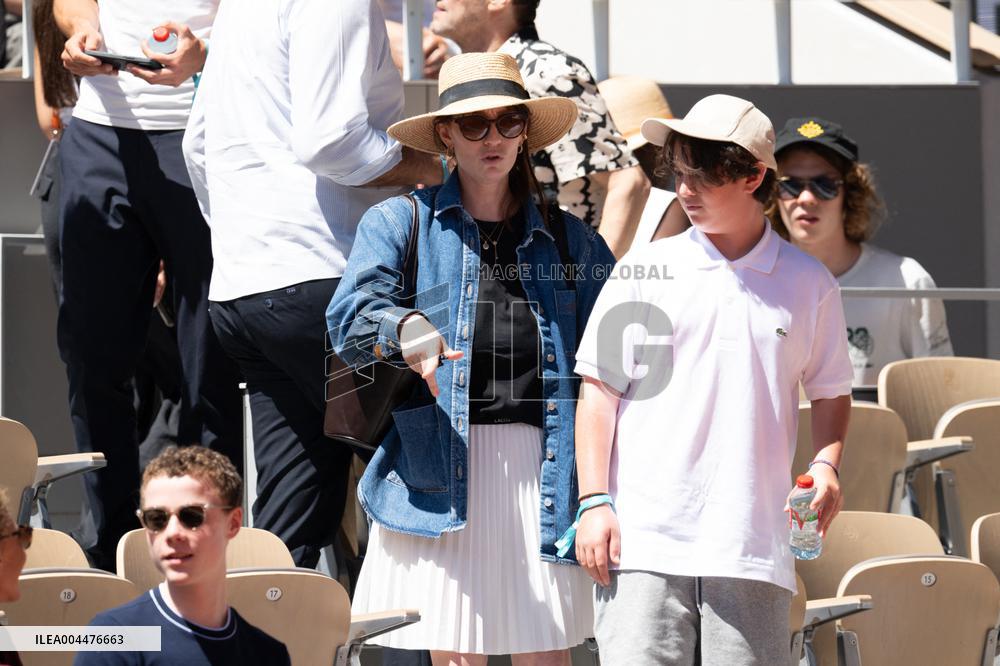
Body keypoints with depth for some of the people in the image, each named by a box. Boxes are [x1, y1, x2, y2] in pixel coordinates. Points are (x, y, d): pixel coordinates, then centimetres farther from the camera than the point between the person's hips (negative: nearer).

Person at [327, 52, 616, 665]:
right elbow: (351, 316, -7)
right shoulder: (400, 222, 9)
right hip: (440, 472, -2)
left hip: (542, 475, 2)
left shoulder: (567, 238, 16)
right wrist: (406, 330, -30)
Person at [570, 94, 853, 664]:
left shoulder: (809, 284, 9)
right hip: (644, 539, -1)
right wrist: (595, 502, -2)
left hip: (754, 547, 1)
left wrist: (827, 464, 1)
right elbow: (599, 391, 7)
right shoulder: (644, 271, 6)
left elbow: (831, 391, 20)